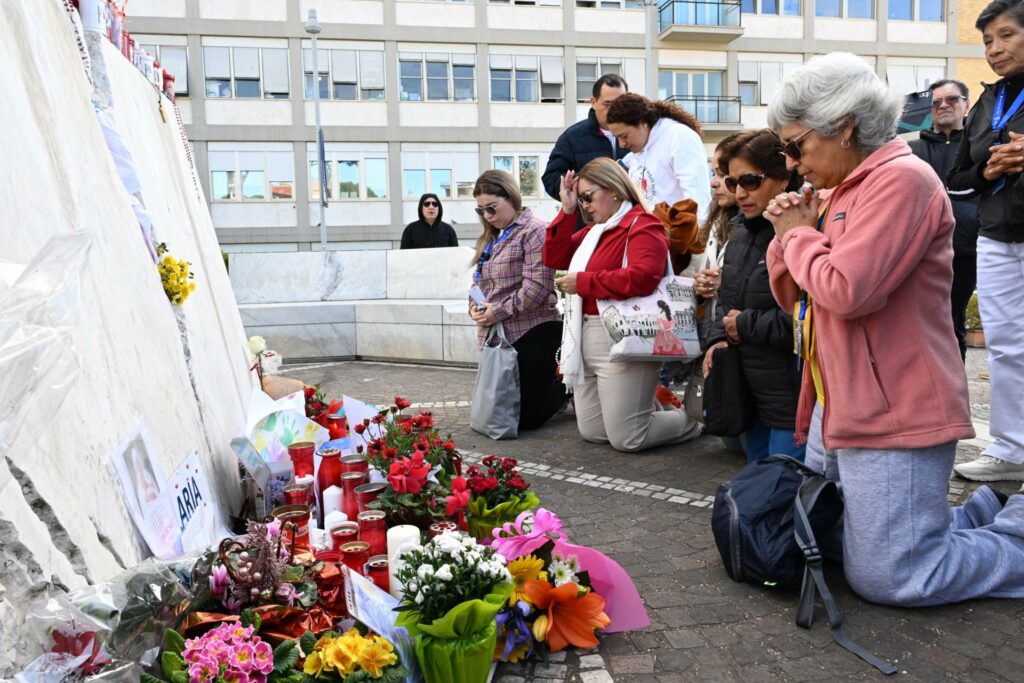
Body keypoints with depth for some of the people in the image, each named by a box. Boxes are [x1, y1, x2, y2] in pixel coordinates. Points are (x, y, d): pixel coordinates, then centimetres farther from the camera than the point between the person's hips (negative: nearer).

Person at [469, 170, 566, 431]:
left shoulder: (533, 231, -10)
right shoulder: (490, 239, 17)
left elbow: (537, 286, -20)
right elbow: (479, 281, 21)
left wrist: (499, 312, -17)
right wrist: (475, 306, 0)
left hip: (531, 334, -8)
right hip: (496, 336, 8)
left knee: (527, 417, -4)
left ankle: (567, 385, 22)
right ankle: (552, 379, 32)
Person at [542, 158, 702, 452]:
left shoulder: (643, 226, -10)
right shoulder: (594, 230, 17)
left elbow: (642, 277, -26)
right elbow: (554, 258, 15)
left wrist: (583, 281, -17)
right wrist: (567, 212, 5)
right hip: (586, 341, 9)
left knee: (626, 439, -4)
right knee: (592, 433, 12)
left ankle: (692, 419, 18)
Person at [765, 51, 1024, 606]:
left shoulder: (901, 179, -14)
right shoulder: (837, 192, 15)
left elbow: (846, 290, -26)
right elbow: (792, 297, 19)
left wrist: (798, 235, -8)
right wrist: (788, 234, 2)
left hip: (893, 415, -10)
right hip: (837, 408, 10)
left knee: (887, 579, -7)